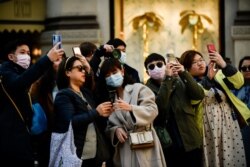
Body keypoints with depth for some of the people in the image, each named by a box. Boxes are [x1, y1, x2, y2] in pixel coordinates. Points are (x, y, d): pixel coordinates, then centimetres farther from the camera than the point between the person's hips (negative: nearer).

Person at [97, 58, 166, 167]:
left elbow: (152, 111, -12)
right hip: (124, 149, 4)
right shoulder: (109, 98, 16)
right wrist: (116, 130, -9)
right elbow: (108, 126, 13)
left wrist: (130, 108, -25)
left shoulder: (139, 88, 2)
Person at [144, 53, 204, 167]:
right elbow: (158, 108, -18)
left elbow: (199, 95, -5)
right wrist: (167, 79, -20)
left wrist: (184, 73, -14)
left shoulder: (179, 81, 9)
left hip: (191, 143, 3)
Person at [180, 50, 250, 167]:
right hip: (209, 129, -2)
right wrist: (208, 78, -26)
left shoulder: (219, 74, 9)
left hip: (229, 124, 3)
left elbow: (238, 82, -6)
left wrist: (224, 65, -20)